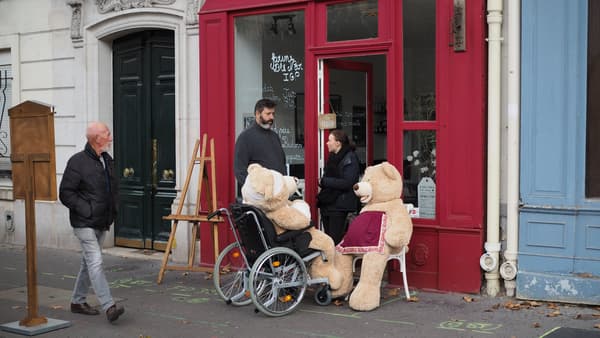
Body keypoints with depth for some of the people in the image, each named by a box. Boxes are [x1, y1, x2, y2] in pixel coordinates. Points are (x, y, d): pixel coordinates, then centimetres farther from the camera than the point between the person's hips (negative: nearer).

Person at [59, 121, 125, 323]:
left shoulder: (107, 160, 11)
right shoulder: (78, 162, -14)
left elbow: (112, 188, 24)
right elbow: (65, 193, -14)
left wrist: (112, 211, 12)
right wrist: (87, 210, -18)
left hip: (102, 223, 8)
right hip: (84, 223, -8)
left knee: (89, 263, 16)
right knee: (96, 263, -13)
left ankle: (78, 302, 28)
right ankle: (109, 307, -17)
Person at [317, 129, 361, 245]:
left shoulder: (350, 158, -12)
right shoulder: (332, 157, 14)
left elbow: (347, 183, -20)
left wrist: (325, 181, -16)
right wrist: (322, 181, -4)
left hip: (339, 205, -8)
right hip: (327, 203, 8)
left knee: (335, 240, -8)